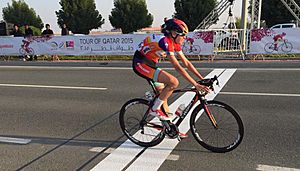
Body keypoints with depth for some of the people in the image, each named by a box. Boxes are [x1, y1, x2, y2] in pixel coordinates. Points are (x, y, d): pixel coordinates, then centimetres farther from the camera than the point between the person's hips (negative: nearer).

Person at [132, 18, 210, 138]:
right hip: (140, 64, -10)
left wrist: (203, 79, 1)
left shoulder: (175, 44, 2)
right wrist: (196, 85, -31)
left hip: (149, 64, 10)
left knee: (163, 94, 12)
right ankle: (154, 109, -8)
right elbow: (178, 68, -31)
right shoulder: (165, 41, -26)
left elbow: (186, 63, 6)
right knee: (173, 82, -23)